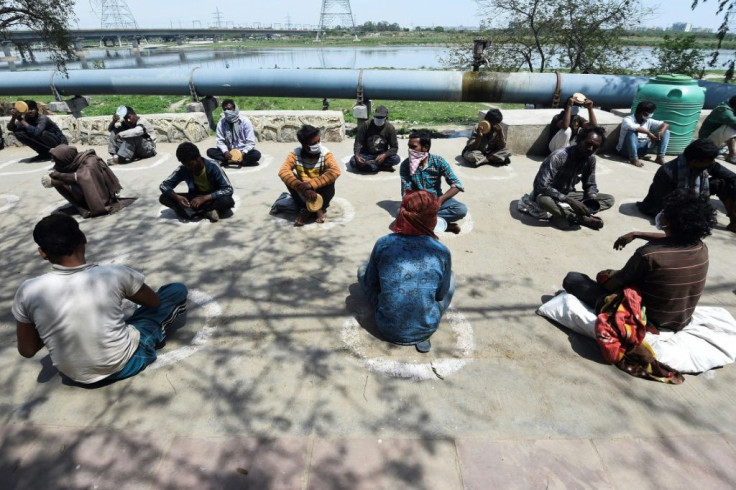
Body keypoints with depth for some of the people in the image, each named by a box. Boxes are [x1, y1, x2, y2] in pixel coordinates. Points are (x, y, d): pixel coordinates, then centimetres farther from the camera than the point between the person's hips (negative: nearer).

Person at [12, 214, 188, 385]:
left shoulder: (28, 291, -17)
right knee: (178, 290, 7)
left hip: (77, 376, 4)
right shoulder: (114, 274, -24)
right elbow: (155, 301, -3)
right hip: (123, 364, -3)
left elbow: (27, 351, -4)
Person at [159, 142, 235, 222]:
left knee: (228, 201, -37)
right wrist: (177, 197, -28)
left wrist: (205, 198, -36)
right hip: (195, 198, 4)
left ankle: (191, 212, -24)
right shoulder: (183, 169, -13)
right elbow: (163, 185, -7)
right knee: (163, 198, -19)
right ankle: (206, 212, -27)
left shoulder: (212, 167, -22)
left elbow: (229, 189, -27)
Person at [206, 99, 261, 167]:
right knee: (210, 151, -20)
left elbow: (250, 142, -12)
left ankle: (228, 161, -29)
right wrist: (225, 152, -23)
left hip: (243, 152, -2)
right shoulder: (221, 123, -2)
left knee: (256, 154, -33)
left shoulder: (245, 121, -9)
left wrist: (243, 153, -29)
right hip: (229, 152, 2)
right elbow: (220, 141, -1)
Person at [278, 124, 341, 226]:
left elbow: (335, 171, -36)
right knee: (289, 177, -25)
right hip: (303, 193, 1)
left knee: (330, 178, -30)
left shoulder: (325, 153, -19)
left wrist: (311, 184, -45)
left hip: (321, 192, -1)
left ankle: (321, 208, -8)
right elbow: (283, 171, -31)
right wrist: (304, 189, -44)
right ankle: (304, 208, -11)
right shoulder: (295, 153, -16)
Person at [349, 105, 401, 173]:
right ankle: (383, 167, -23)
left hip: (381, 155, 0)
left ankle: (368, 164, -20)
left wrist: (384, 155, -31)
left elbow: (394, 147, -11)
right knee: (353, 162, -30)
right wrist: (357, 155, -31)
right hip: (366, 154, 1)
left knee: (397, 159, -29)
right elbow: (358, 142, -12)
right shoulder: (366, 125, -12)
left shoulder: (390, 128, -11)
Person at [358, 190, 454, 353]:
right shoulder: (442, 251, -13)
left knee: (362, 271, 20)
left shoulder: (383, 244, -12)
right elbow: (441, 294, 2)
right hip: (426, 329, -1)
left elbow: (370, 284, 2)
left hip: (388, 329, 1)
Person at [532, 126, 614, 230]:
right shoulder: (558, 156, -26)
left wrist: (591, 200, -18)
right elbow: (543, 186, -33)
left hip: (568, 194, 7)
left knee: (609, 199, -6)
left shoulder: (591, 159, -6)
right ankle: (583, 219, -25)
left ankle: (564, 215, -22)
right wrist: (570, 201, -39)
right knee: (544, 200, -42)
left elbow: (590, 184, 5)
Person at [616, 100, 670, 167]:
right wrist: (648, 133, -27)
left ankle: (660, 157, -11)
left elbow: (666, 125, 5)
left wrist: (661, 131, -17)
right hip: (625, 150, -6)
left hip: (641, 149, 6)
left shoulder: (648, 121, 6)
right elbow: (633, 127, -35)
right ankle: (634, 159, -35)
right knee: (632, 132, -35)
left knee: (666, 132, 0)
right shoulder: (627, 120, -13)